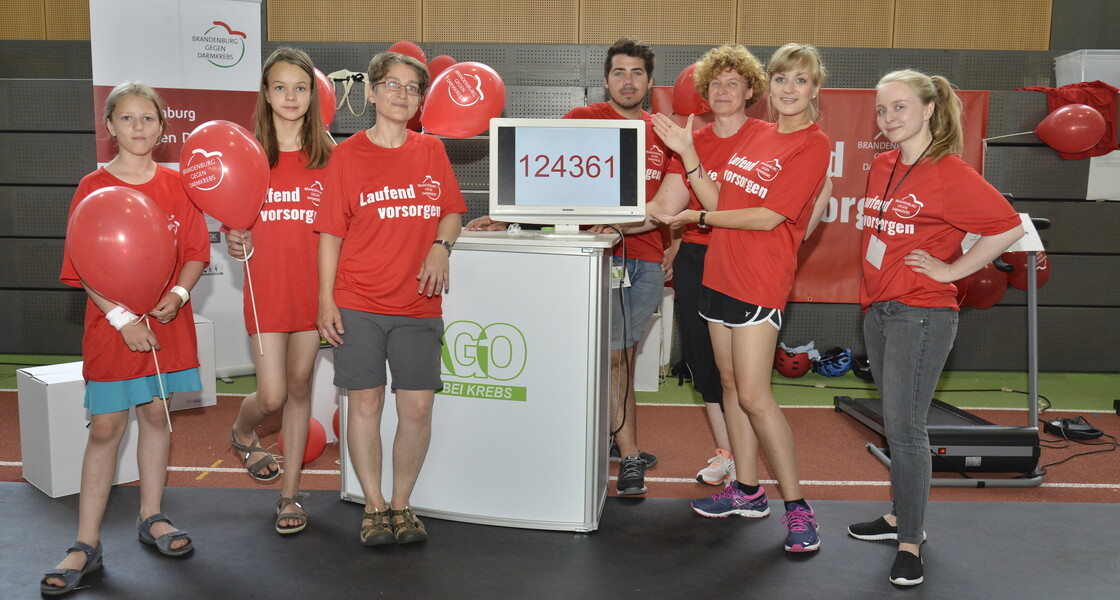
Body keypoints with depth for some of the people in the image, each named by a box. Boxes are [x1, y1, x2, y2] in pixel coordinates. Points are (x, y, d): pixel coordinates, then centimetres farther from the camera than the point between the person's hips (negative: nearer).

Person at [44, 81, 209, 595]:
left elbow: (196, 252, 3)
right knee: (105, 427, 1)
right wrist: (122, 317, -17)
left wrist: (178, 293, -15)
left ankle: (151, 517, 28)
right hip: (111, 325, -2)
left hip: (167, 322, 3)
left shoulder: (176, 186, 3)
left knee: (156, 414, 12)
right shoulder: (93, 188, -5)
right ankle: (87, 544, 10)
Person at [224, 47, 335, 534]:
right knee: (272, 395, -2)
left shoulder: (328, 155, 2)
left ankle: (290, 493, 22)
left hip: (313, 287, 1)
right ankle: (242, 433, 35)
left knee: (300, 389, 9)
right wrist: (234, 243, -13)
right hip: (266, 287, -1)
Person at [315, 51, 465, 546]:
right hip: (358, 305, -2)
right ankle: (374, 507, 20)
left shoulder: (431, 151, 9)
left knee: (418, 407, 0)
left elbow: (452, 211, 16)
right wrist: (326, 299, -4)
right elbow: (330, 231, 1)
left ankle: (401, 504, 19)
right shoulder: (347, 154, 1)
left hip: (418, 304, 2)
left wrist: (441, 247, -6)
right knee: (365, 402, 3)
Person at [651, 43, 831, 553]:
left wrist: (698, 217, -12)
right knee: (730, 385, 12)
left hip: (760, 281, -8)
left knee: (753, 395, -10)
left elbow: (768, 217, -16)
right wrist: (686, 152, 1)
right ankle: (747, 492, 24)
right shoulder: (755, 137, 15)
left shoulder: (814, 144, -8)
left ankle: (797, 507, 3)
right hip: (720, 272, 8)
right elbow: (719, 200, 9)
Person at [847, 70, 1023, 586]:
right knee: (895, 422, 16)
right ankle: (902, 516, 29)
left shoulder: (949, 173, -13)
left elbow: (1009, 226, -17)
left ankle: (910, 544, 5)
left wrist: (952, 269, -13)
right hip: (877, 308, 8)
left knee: (905, 427, -7)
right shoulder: (881, 167, 10)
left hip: (921, 313, -8)